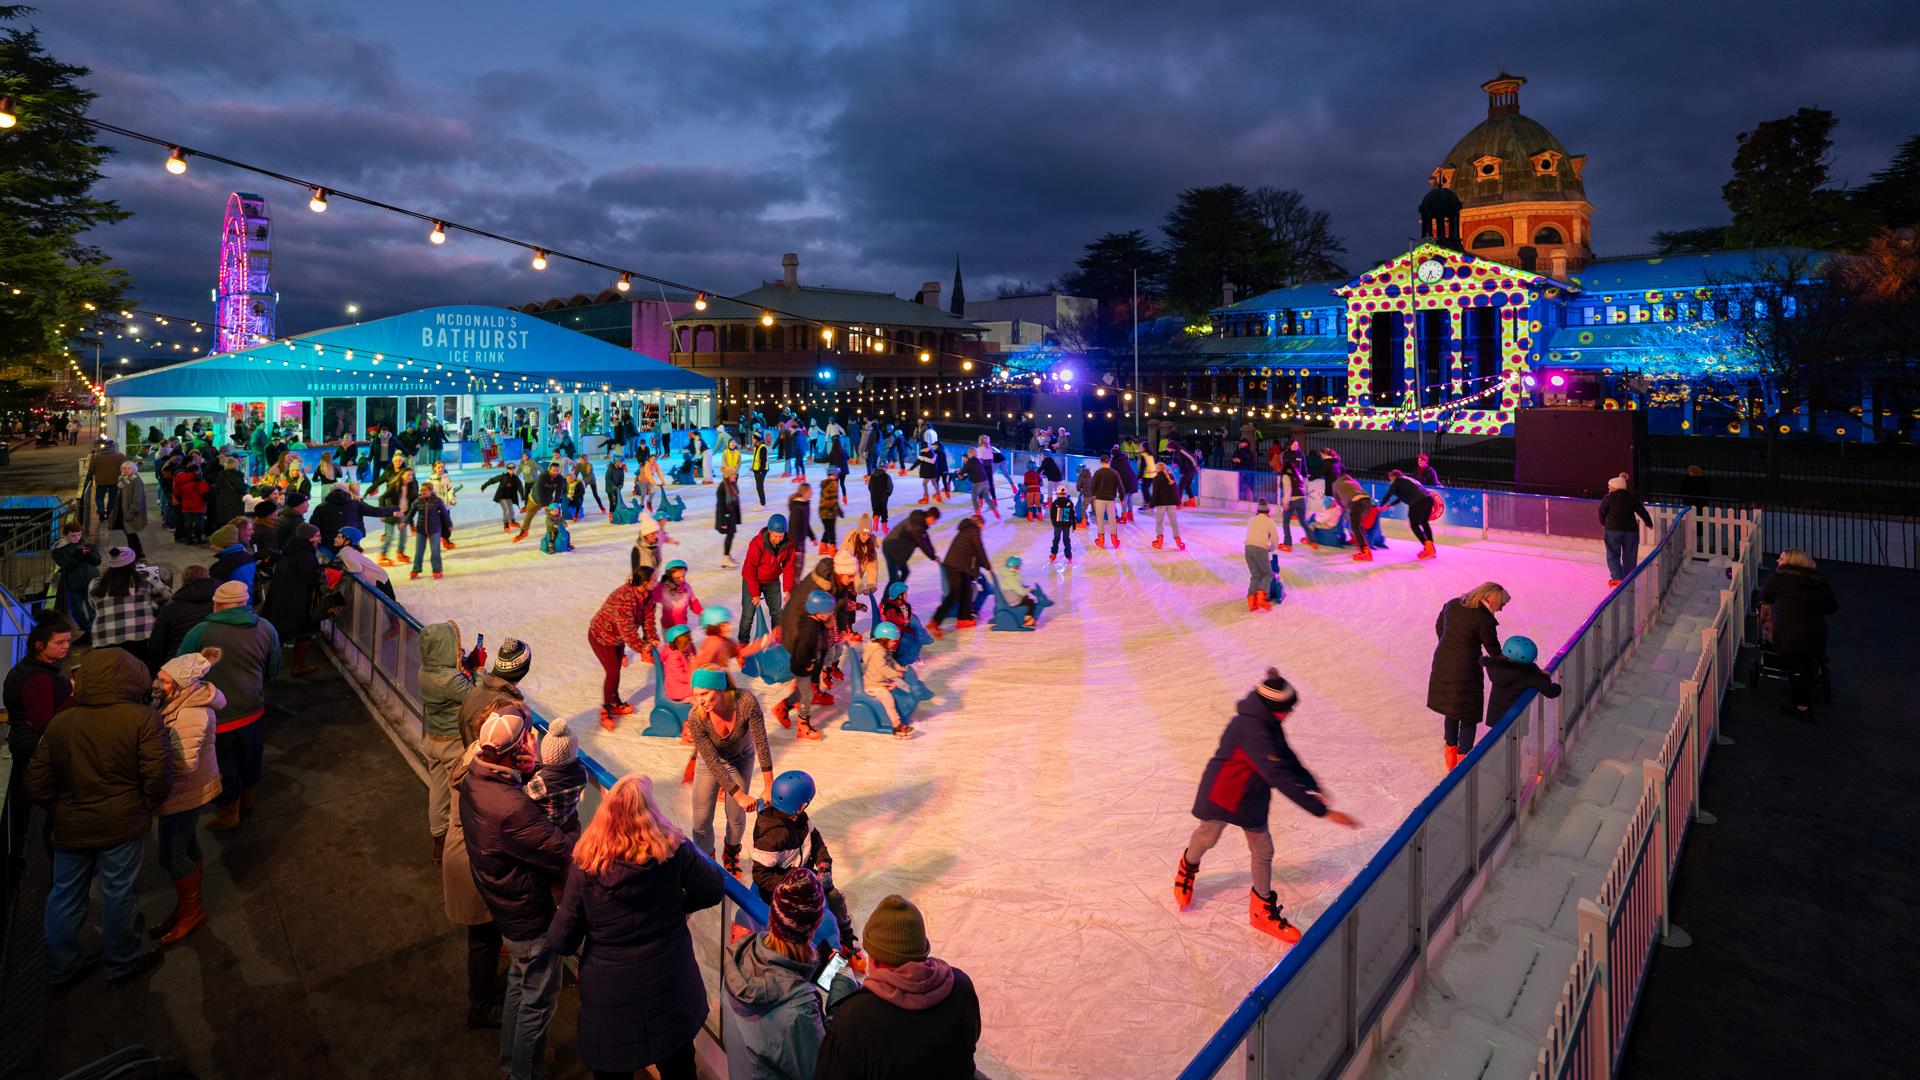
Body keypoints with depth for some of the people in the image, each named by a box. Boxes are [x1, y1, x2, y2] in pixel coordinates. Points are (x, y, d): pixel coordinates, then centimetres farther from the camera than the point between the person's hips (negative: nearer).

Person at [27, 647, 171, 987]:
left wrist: (62, 810, 18)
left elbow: (37, 781, 5)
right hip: (123, 825, -4)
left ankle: (62, 967, 32)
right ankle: (122, 964, 25)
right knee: (118, 895, 9)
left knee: (65, 895, 18)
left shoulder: (60, 722, 0)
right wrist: (146, 806, 0)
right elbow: (158, 776, -19)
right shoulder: (143, 718, -16)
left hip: (70, 827, 4)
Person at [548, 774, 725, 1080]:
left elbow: (562, 942, -12)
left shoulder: (585, 864, -18)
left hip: (609, 998, -1)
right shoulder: (674, 851, -18)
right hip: (671, 986, 1)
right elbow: (713, 890, -6)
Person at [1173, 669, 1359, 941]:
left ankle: (1263, 909, 28)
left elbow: (1286, 756, 6)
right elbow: (1280, 777, -41)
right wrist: (1323, 811, -40)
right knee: (1207, 837, 18)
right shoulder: (1252, 730, -38)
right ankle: (1188, 868, 51)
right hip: (1221, 794, -7)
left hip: (1251, 797, 7)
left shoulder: (1268, 722, -10)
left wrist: (1312, 786, -2)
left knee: (1263, 850, 11)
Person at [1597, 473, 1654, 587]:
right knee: (1629, 557, 11)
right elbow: (1642, 511, 15)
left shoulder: (1608, 498, -4)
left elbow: (1602, 512, 4)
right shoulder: (1633, 498, 8)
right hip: (1631, 530, 3)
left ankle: (1617, 578, -11)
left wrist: (1603, 523, 24)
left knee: (1613, 555, 4)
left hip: (1613, 530, -3)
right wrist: (1649, 523, 33)